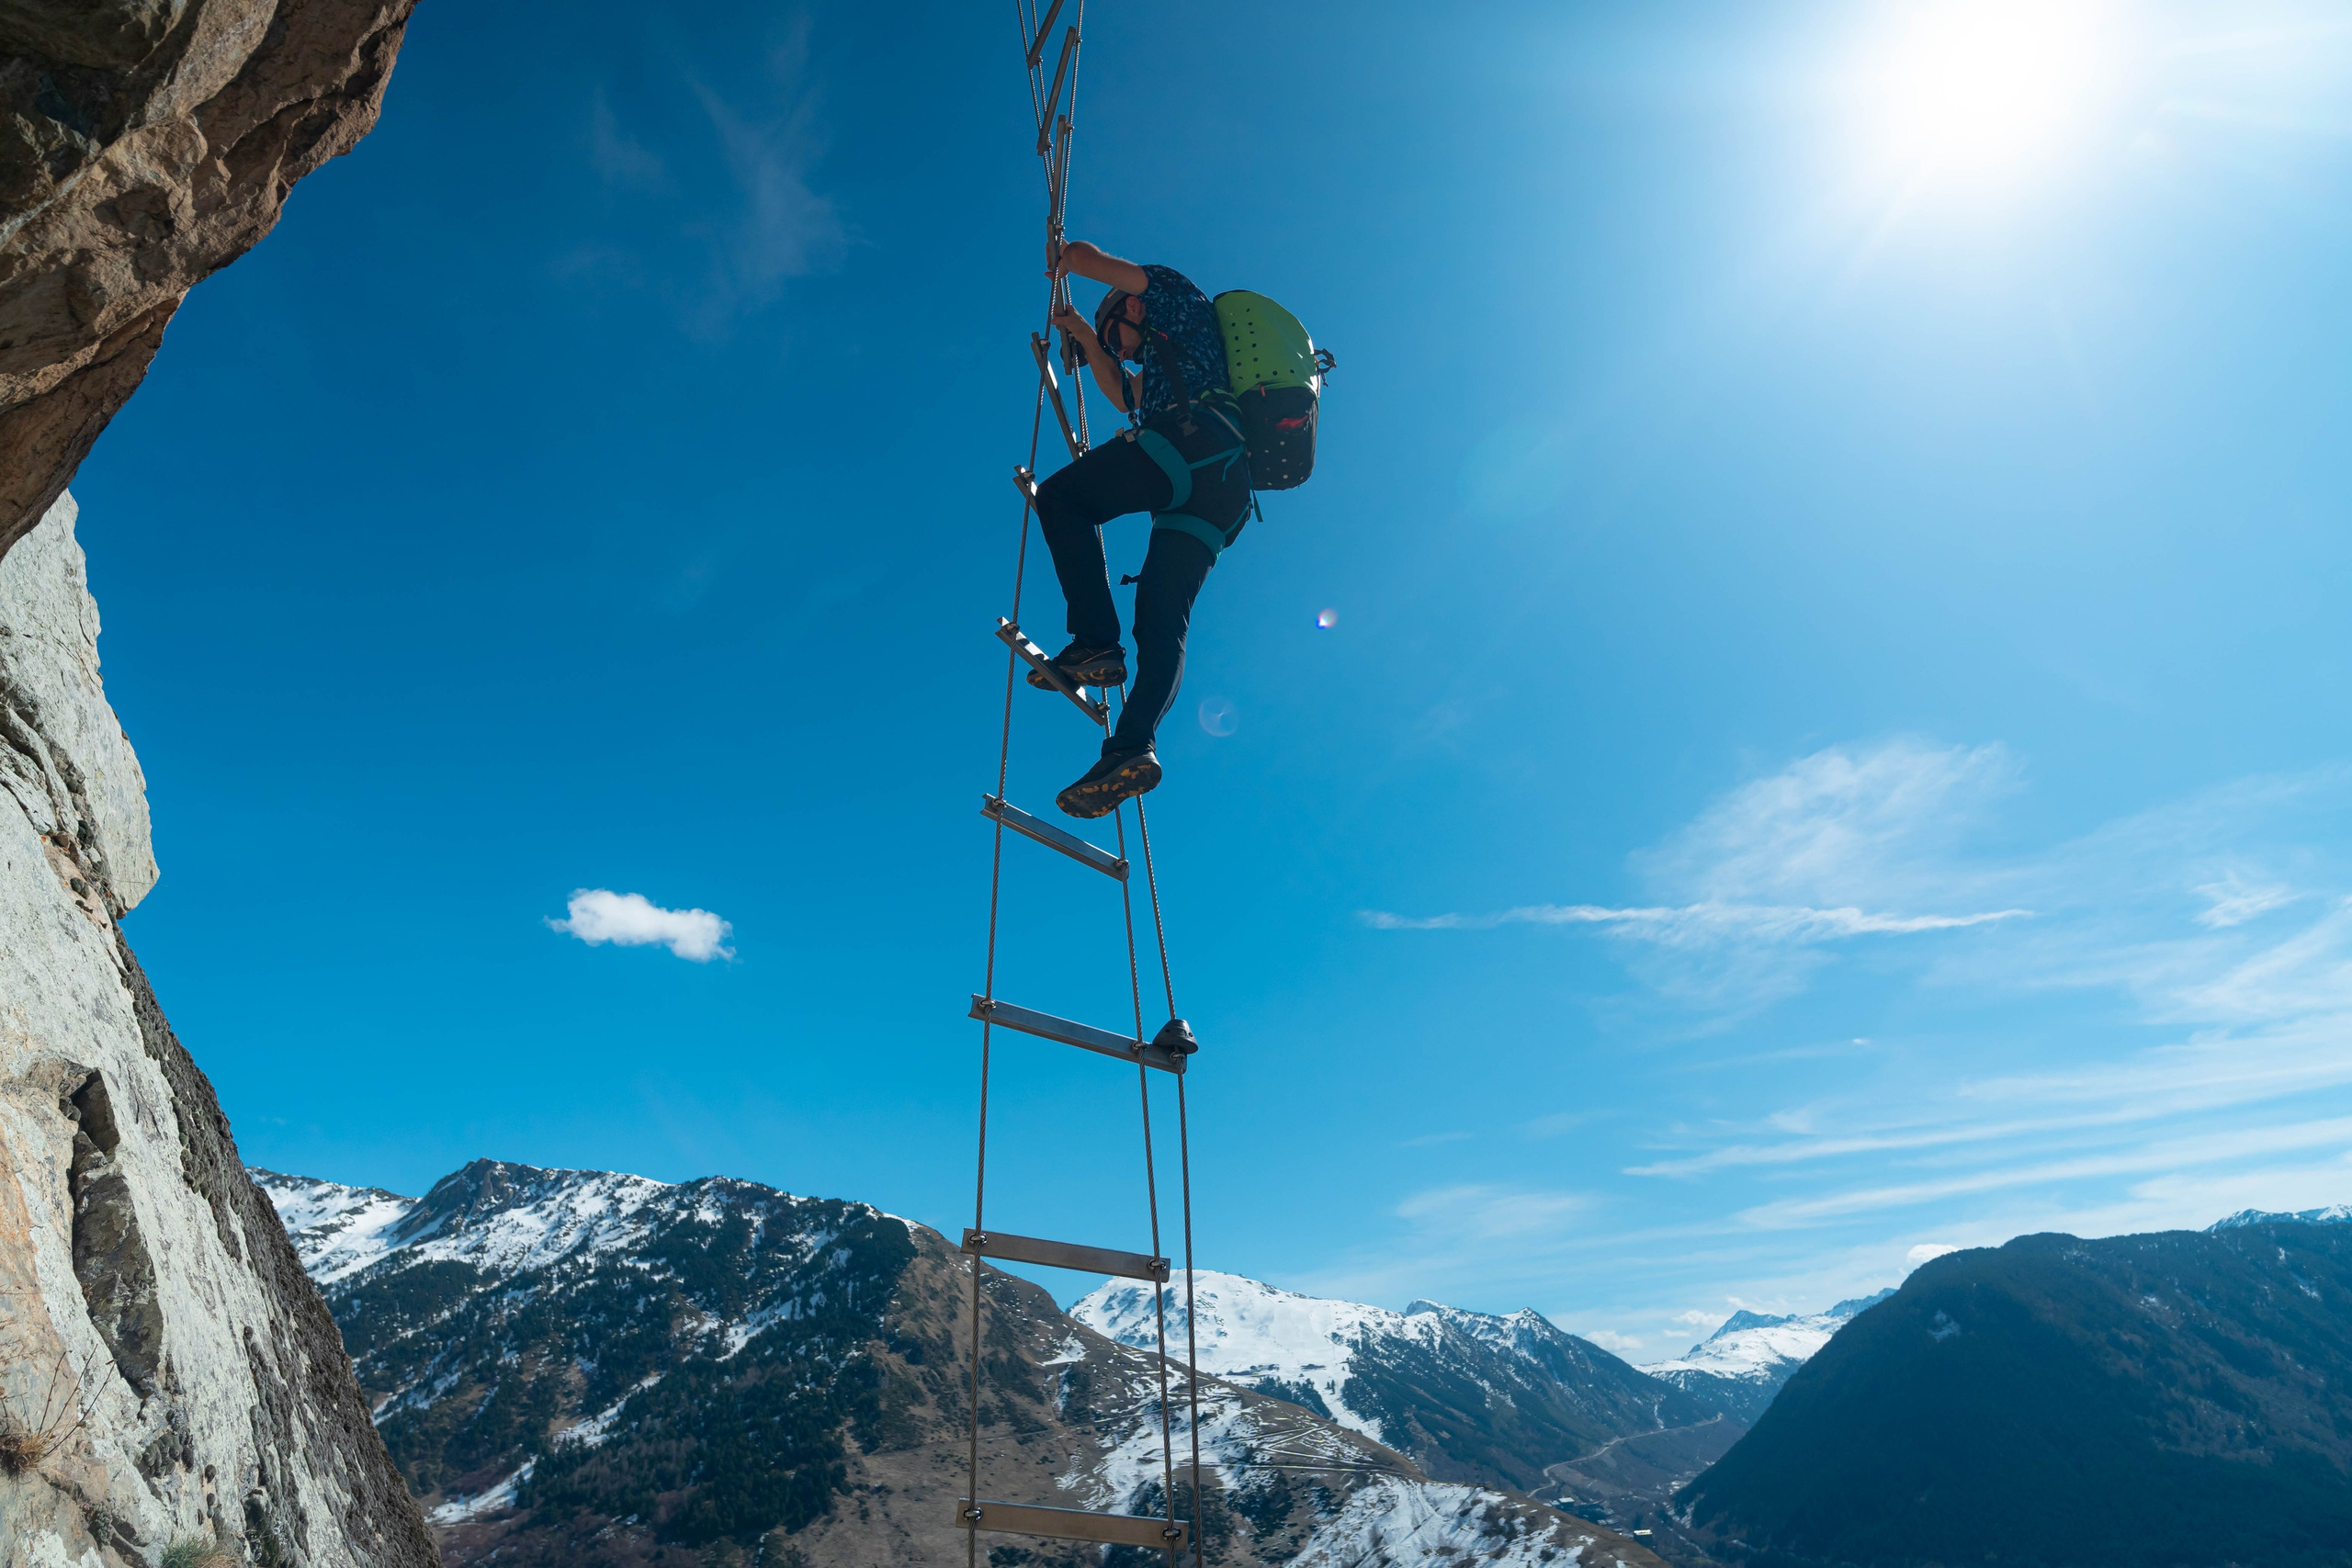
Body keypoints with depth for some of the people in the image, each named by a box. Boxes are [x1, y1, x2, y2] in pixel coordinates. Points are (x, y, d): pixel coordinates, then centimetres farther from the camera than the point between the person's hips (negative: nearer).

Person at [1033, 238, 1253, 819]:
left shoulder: (1175, 297, 21)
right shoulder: (1165, 366, 44)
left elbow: (1088, 255, 18)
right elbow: (1122, 393, 55)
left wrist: (1061, 260, 39)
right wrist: (1085, 336, 61)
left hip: (1194, 436, -9)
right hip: (1220, 494, 9)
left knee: (1060, 496, -6)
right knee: (1163, 623, -5)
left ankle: (1096, 642, -23)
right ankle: (1132, 747, -21)